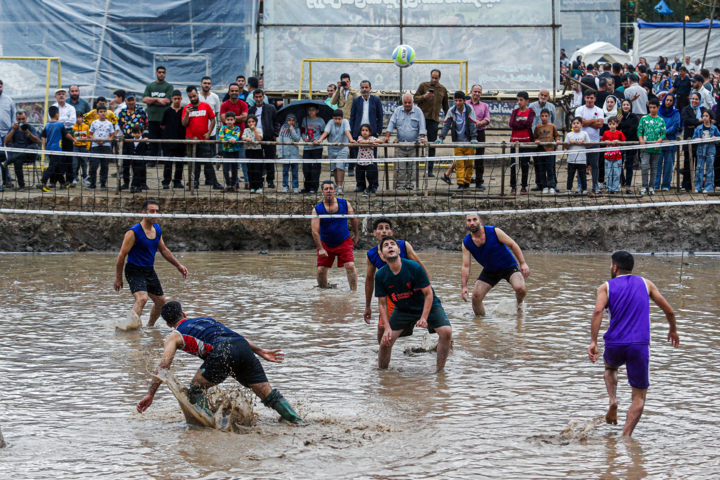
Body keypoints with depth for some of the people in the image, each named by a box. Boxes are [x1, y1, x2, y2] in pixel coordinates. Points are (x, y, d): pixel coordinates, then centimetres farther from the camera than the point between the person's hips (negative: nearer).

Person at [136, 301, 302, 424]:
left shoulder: (175, 336, 23)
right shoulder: (205, 319, 39)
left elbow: (164, 365, 10)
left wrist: (150, 394, 7)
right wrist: (260, 351, 36)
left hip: (222, 351, -5)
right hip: (243, 346, 5)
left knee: (196, 390, 12)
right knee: (269, 394, 7)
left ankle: (211, 421, -7)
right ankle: (297, 421, -4)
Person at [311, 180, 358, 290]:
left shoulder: (345, 204, -8)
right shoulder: (317, 209, -13)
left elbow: (353, 219, 9)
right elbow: (315, 231, -17)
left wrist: (355, 235, 18)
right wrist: (320, 249, -24)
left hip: (344, 242, 0)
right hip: (325, 244, 0)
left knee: (350, 267, -15)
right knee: (321, 270, -1)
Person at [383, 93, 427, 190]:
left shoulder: (418, 111, 2)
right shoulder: (398, 111, 9)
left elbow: (422, 126, -4)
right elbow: (391, 124, 6)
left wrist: (422, 138, -17)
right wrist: (387, 136, -5)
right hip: (400, 145, 1)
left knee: (411, 167, -1)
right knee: (400, 167, -3)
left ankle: (409, 184, 6)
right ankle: (400, 185, 0)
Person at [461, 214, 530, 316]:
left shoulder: (494, 232, -20)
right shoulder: (466, 243, -11)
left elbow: (513, 245, -11)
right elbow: (466, 266, -8)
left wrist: (523, 263, -18)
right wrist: (464, 286, -18)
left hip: (509, 267, -3)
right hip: (489, 272, 3)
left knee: (520, 288, -29)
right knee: (476, 296, -12)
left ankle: (519, 303, 8)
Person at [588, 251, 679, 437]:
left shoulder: (606, 287, 6)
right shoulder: (645, 284, 11)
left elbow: (598, 311, -13)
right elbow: (669, 311, 13)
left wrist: (593, 342, -16)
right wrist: (673, 329, 32)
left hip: (614, 345, 1)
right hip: (639, 345, -1)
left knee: (610, 367, 37)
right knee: (639, 397, 7)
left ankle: (613, 402, 11)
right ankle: (625, 437, -10)